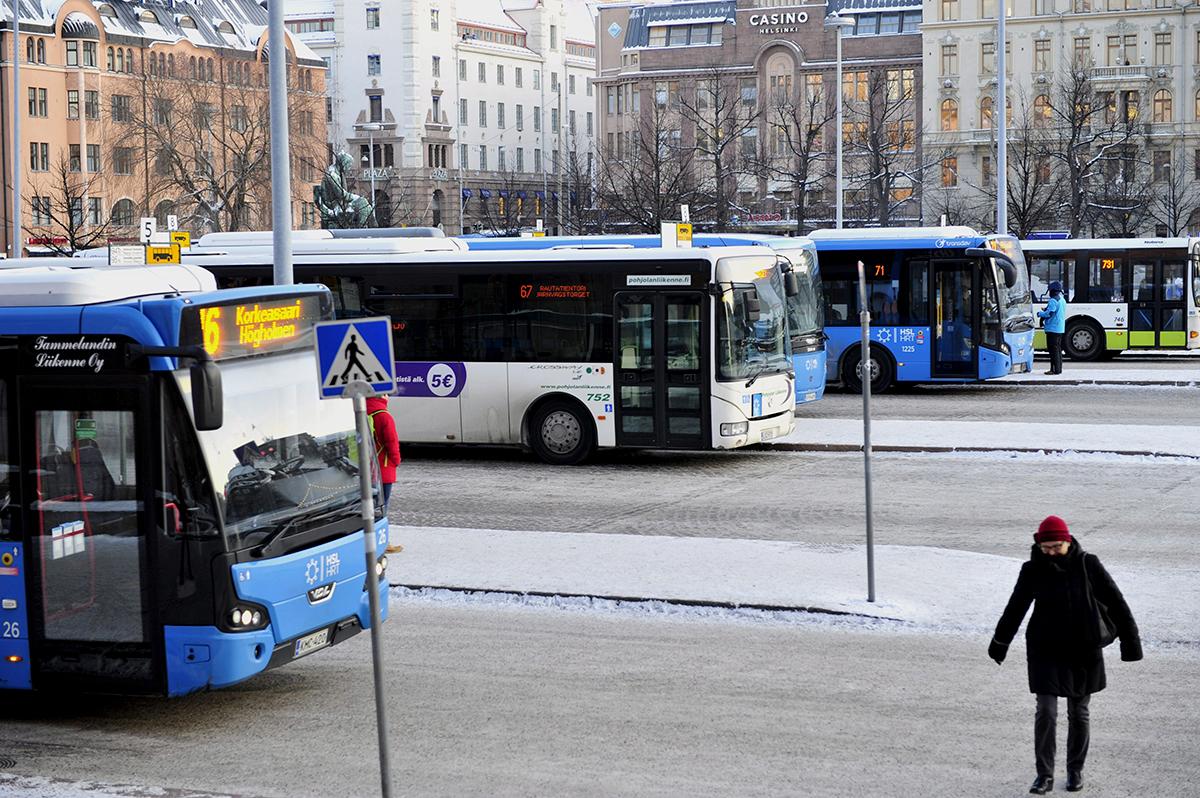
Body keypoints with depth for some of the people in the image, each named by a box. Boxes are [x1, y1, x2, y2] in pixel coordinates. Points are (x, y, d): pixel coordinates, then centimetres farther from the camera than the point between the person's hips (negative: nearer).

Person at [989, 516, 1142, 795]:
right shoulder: (1033, 570, -5)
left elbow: (1115, 602, -3)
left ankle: (1075, 771, 26)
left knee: (1079, 713, 10)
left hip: (1084, 650, 0)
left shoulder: (1088, 565, -8)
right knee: (1046, 712, -8)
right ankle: (1045, 775, 2)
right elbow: (1015, 608, 8)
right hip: (1046, 651, 0)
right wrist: (1000, 642, 15)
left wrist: (1130, 640, -4)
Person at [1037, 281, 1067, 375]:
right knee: (1058, 349, 14)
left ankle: (1055, 370, -8)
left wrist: (1040, 313, -3)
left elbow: (1049, 313, -21)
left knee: (1053, 349, -7)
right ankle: (1059, 369, 17)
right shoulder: (1063, 300, 15)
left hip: (1053, 329, -10)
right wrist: (1046, 310, 22)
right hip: (1060, 328, 10)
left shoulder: (1053, 300, -17)